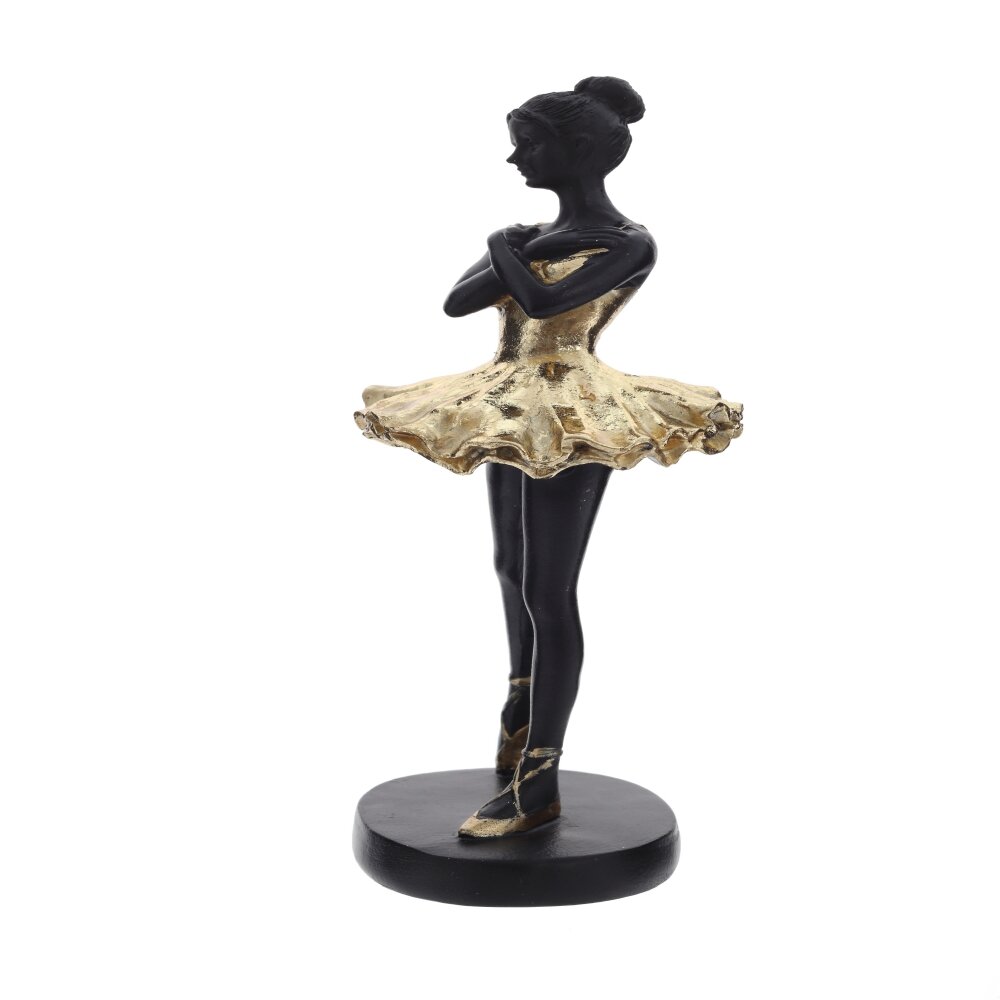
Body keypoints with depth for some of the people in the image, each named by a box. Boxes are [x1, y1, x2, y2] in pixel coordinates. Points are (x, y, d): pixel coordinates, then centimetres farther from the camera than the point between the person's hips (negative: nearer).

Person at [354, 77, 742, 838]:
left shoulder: (627, 243, -8)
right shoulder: (538, 236, 15)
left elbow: (544, 298, -21)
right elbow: (457, 300, 10)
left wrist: (506, 249, -4)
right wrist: (510, 252, -3)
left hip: (568, 420, -9)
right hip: (510, 409, 9)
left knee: (549, 592, -10)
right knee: (513, 570, 19)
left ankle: (539, 784, -5)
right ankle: (522, 716, 41)